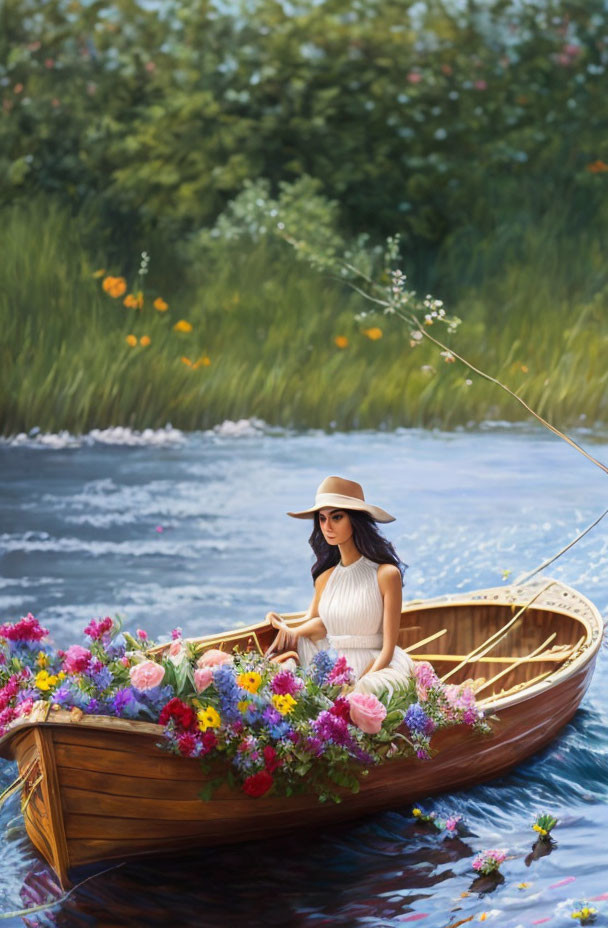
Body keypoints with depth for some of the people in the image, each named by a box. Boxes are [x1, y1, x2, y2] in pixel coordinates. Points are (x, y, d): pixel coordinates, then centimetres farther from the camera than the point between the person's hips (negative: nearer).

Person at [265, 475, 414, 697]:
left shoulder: (386, 574, -5)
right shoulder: (325, 578, 12)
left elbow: (388, 648, -7)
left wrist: (361, 686, -21)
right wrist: (290, 631, -6)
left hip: (374, 671, -5)